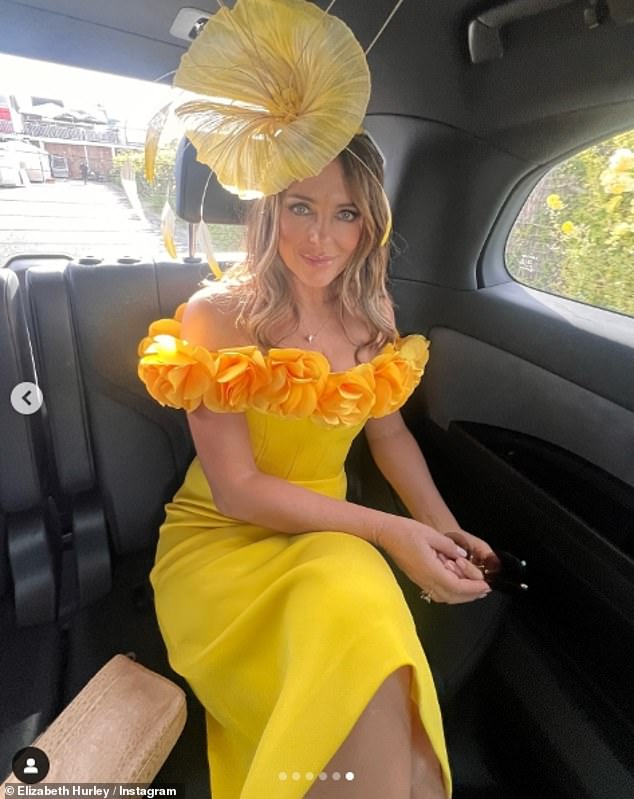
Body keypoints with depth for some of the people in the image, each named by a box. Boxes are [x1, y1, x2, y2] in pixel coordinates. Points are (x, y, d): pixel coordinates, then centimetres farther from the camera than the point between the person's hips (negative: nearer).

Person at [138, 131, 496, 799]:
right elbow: (236, 489, -15)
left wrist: (440, 525, -4)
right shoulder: (216, 315, -13)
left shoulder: (372, 313, 2)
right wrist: (388, 530, -20)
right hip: (223, 541, -3)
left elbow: (388, 430, 12)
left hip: (331, 537, 4)